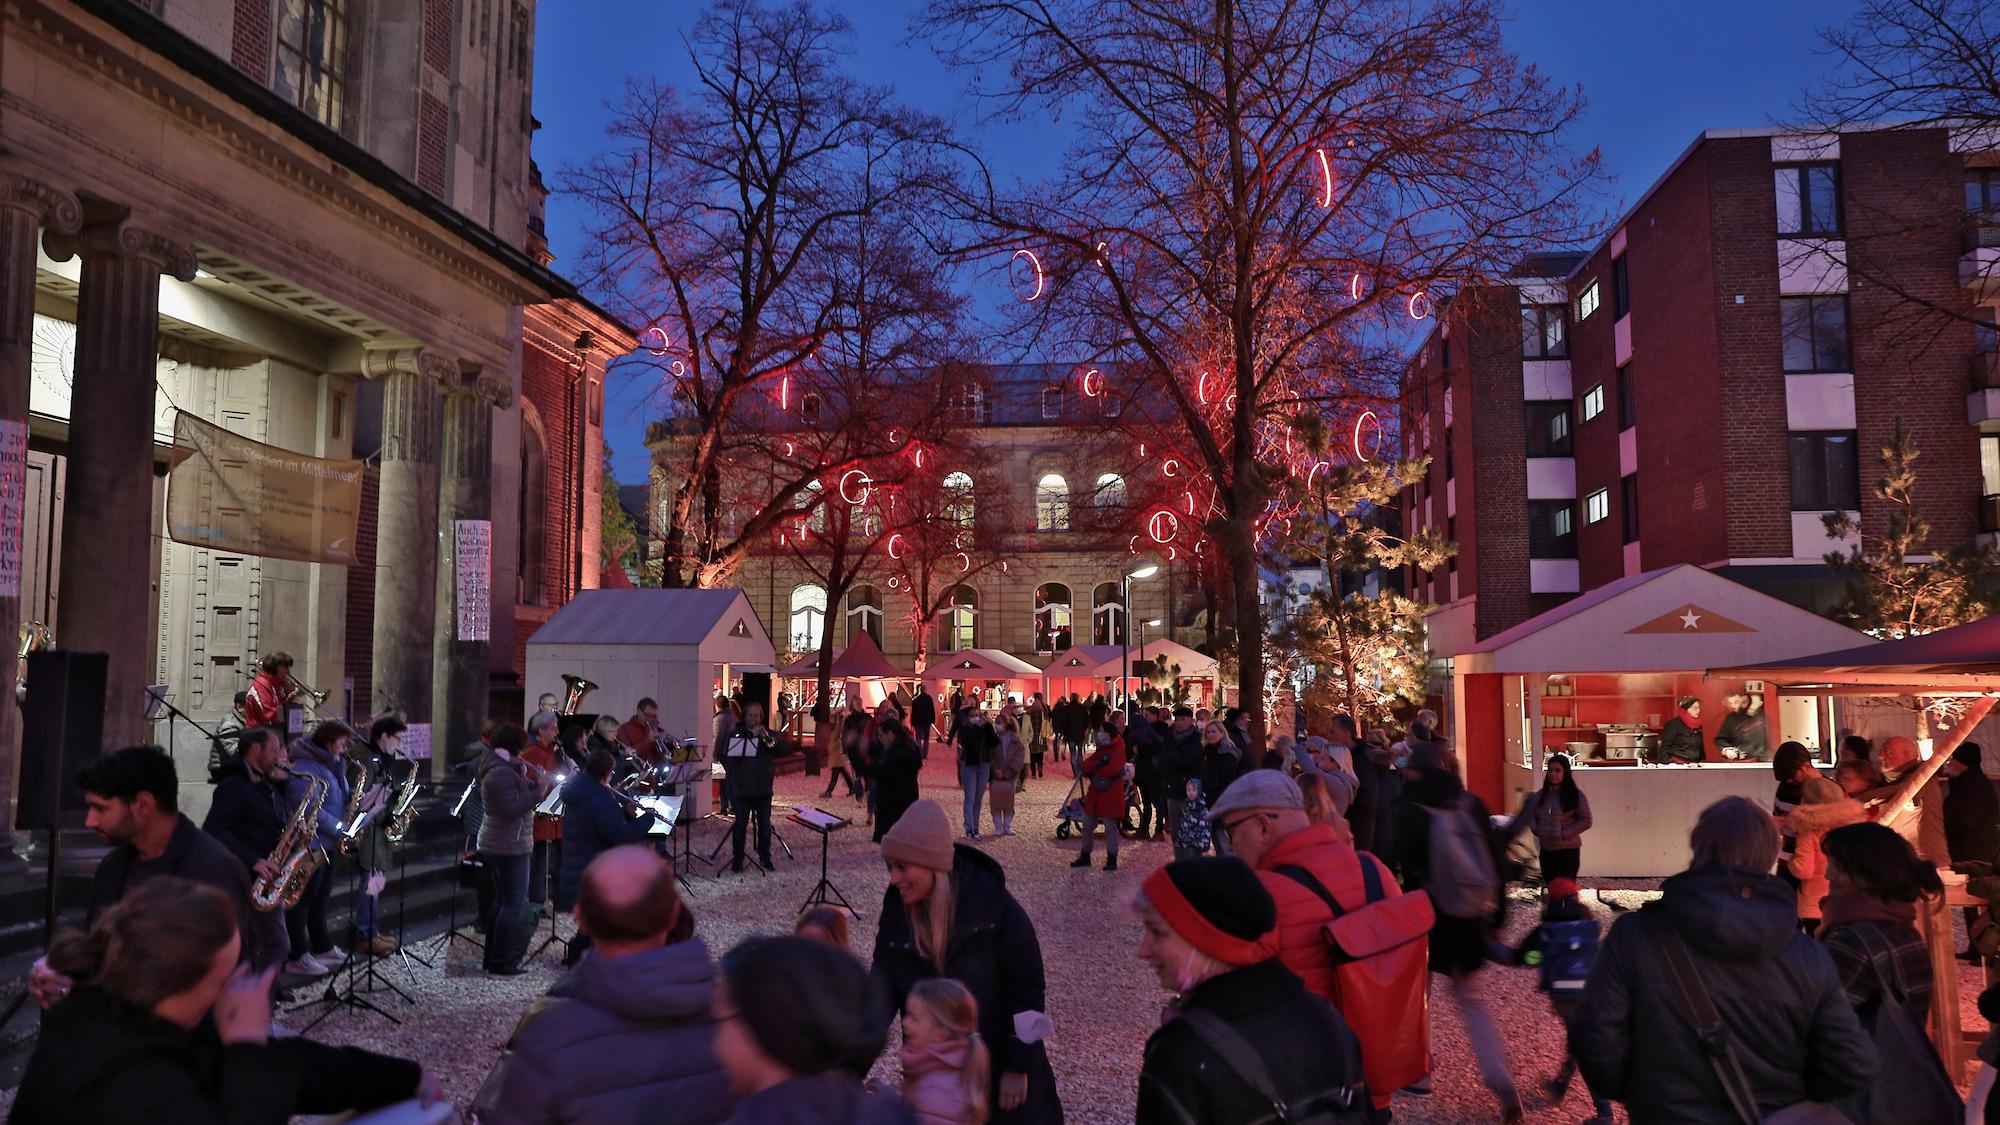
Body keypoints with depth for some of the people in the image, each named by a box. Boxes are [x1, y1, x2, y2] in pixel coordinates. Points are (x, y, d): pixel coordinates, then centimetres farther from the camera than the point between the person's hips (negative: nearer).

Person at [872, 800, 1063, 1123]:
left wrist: (1019, 1066, -11)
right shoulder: (896, 908, -8)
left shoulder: (993, 903, -20)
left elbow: (1028, 989, -13)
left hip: (1000, 1065, -3)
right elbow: (883, 985, -7)